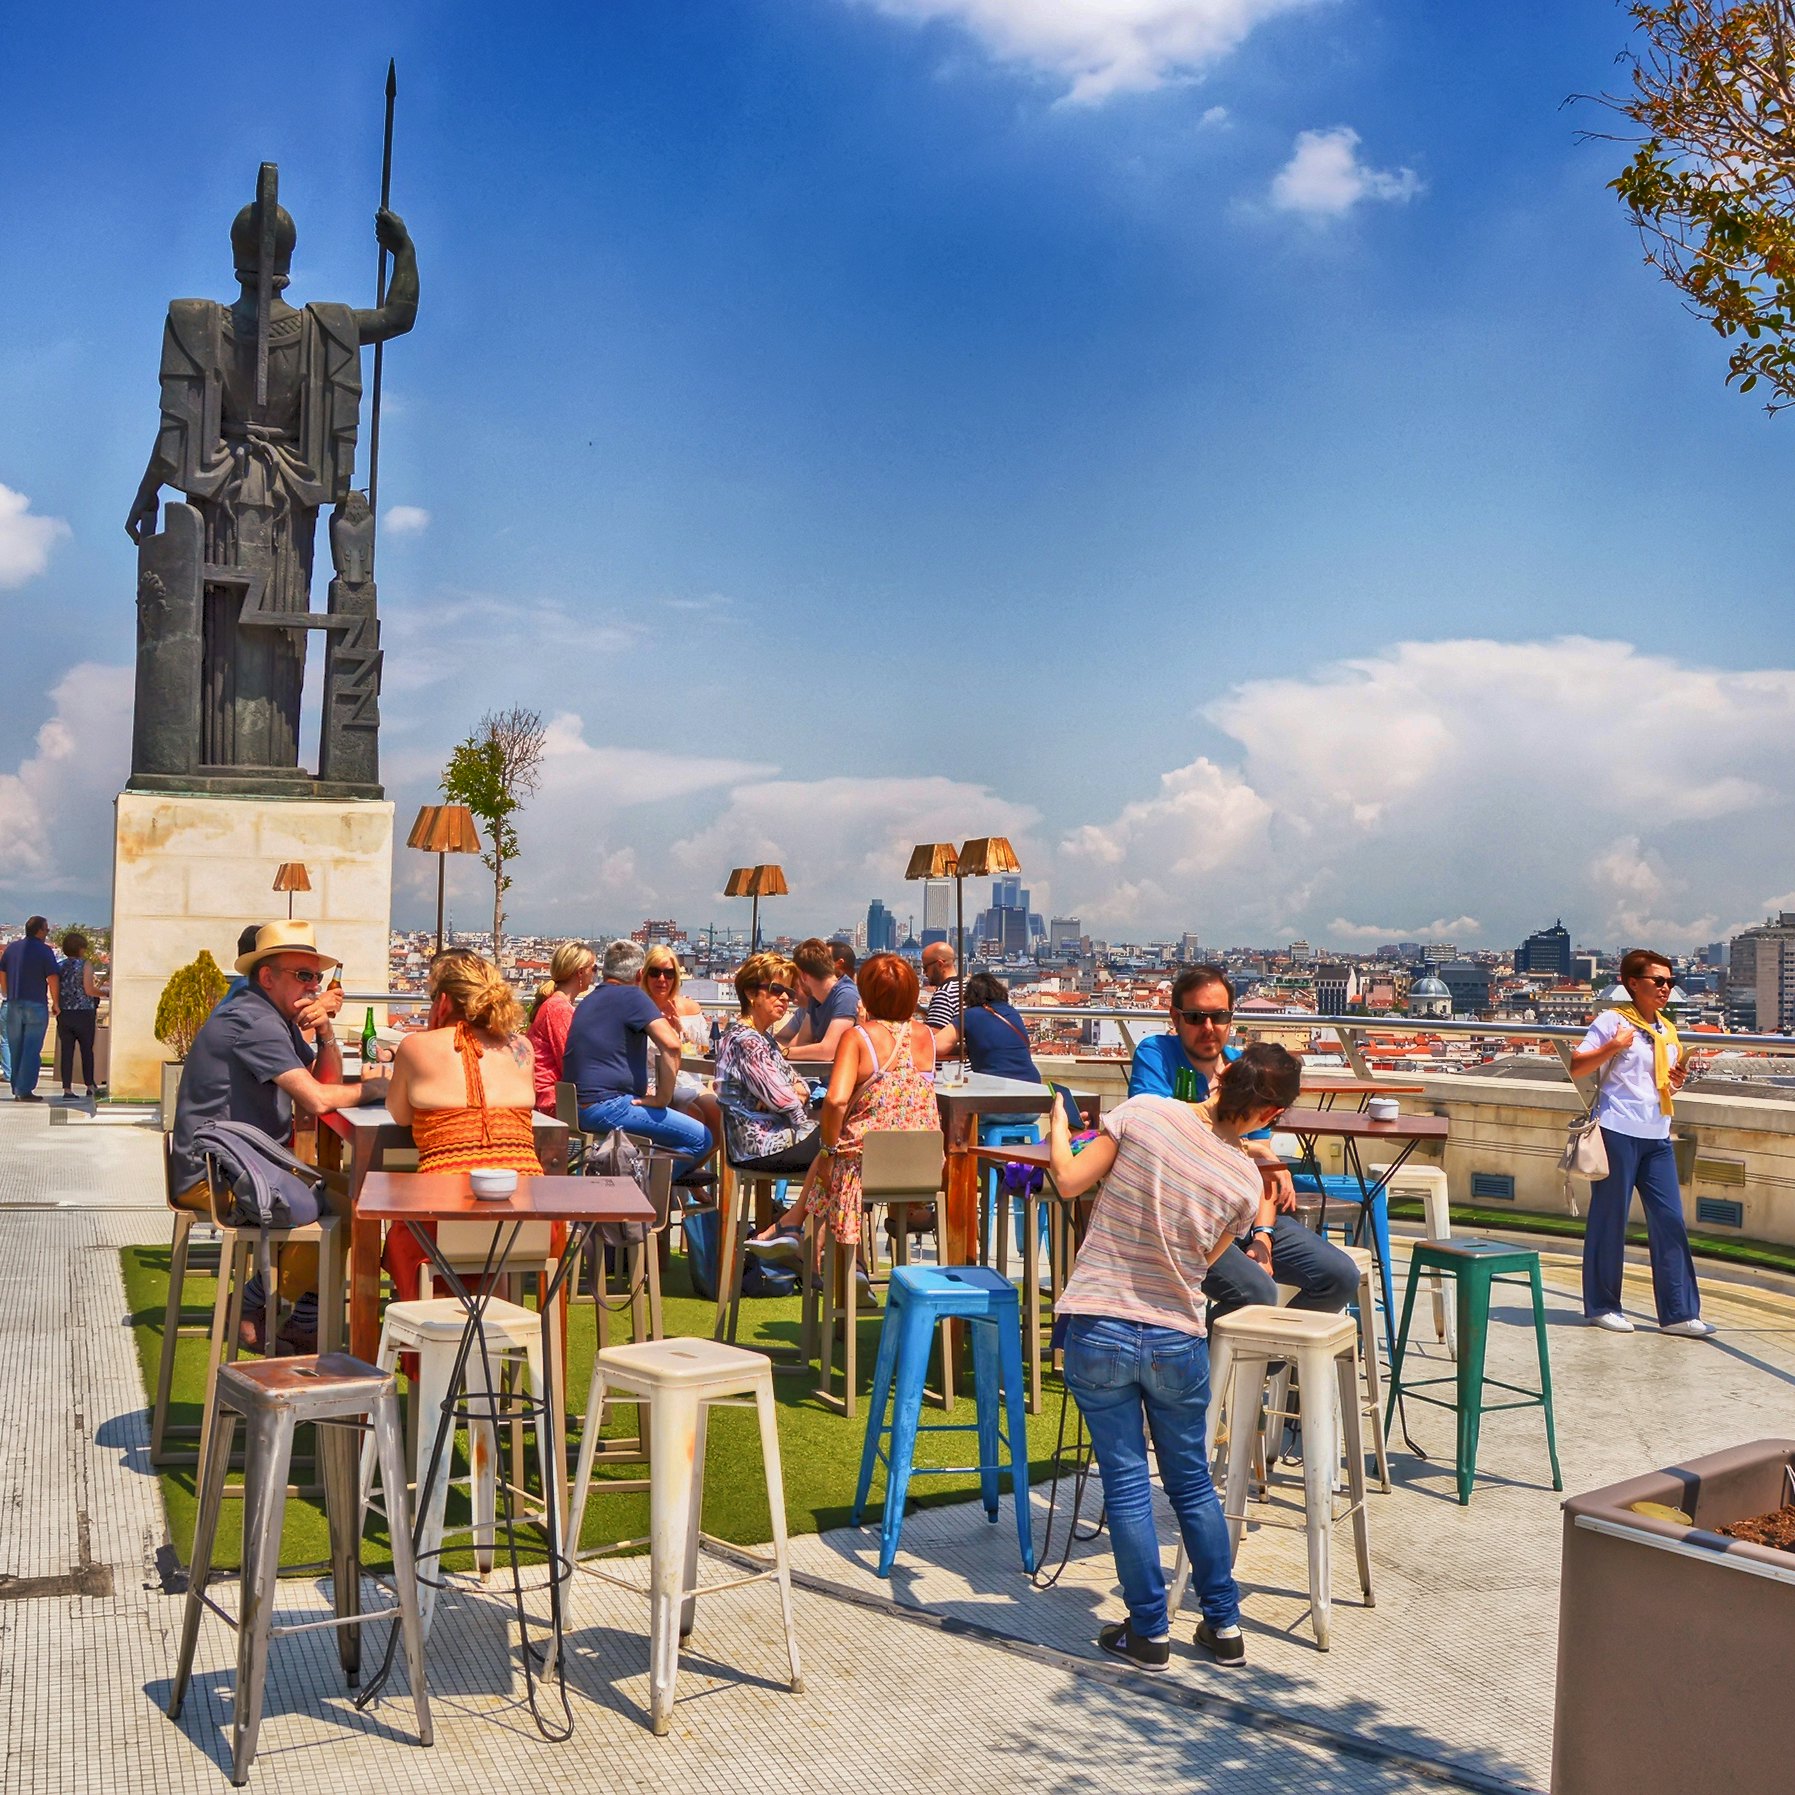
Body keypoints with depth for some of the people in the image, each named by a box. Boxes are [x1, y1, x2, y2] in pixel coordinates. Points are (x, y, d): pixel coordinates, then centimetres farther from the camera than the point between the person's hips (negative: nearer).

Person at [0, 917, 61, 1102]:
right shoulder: (44, 950, -9)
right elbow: (52, 979, -12)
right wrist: (55, 1003, -2)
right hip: (36, 1005, -5)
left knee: (15, 1049, 12)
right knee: (32, 1050, -3)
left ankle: (17, 1090, 15)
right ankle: (25, 1090, -6)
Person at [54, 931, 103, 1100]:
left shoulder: (59, 966, 6)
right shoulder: (85, 964, -7)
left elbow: (55, 990, 5)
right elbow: (89, 990, -14)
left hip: (63, 1014, 4)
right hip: (83, 1014, -4)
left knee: (66, 1051, 4)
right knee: (87, 1050, 8)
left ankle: (67, 1089, 0)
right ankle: (89, 1086, 14)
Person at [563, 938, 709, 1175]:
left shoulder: (590, 999, 21)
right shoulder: (632, 996, -6)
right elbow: (670, 1044, -20)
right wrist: (662, 1098, -12)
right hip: (607, 1106, -10)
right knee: (700, 1140, -11)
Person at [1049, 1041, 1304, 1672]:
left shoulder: (1144, 1112, -12)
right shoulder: (1245, 1184, -4)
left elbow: (1070, 1182, -8)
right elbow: (1201, 1261, 7)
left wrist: (1058, 1128, 10)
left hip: (1098, 1330, -1)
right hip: (1178, 1342, 2)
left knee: (1126, 1484, 8)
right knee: (1193, 1483, 18)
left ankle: (1149, 1632, 17)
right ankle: (1224, 1626, 27)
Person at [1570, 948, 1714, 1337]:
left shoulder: (1668, 1031, 16)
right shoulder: (1612, 1021, -4)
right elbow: (1575, 1068, -9)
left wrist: (1679, 1078, 3)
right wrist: (1612, 1046, -19)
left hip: (1657, 1137, 6)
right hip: (1618, 1130, -6)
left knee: (1670, 1219, 2)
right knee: (1609, 1219, 1)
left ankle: (1678, 1312, 7)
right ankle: (1601, 1306, 12)